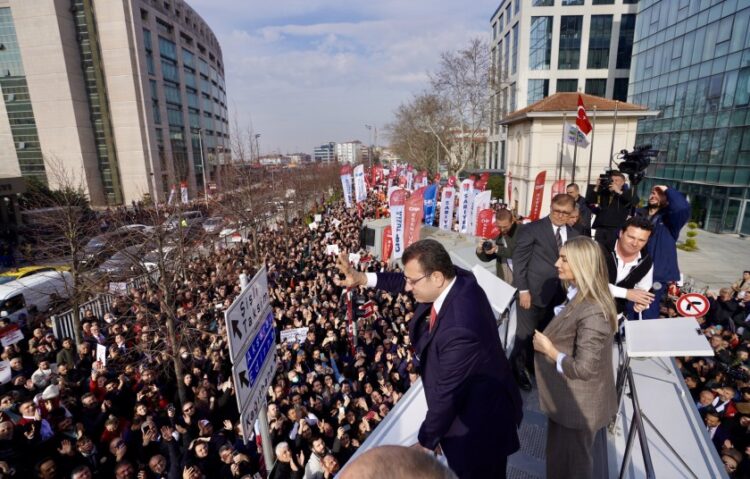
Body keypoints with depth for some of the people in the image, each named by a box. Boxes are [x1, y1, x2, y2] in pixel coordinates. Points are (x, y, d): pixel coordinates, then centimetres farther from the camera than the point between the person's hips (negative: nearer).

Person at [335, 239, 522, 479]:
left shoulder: (459, 329, -40)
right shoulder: (457, 278, -15)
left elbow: (447, 394, -27)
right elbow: (408, 281, 4)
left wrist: (426, 441, -11)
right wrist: (363, 278, 0)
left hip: (479, 424, -8)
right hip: (467, 405, 8)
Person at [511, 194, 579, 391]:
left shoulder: (574, 235, 9)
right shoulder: (532, 229, -7)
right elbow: (519, 260, -10)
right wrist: (523, 290, -14)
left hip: (558, 295, 5)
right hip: (534, 292, -5)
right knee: (525, 333, 6)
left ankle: (533, 364, 37)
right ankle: (518, 368, 27)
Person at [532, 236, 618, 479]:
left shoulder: (592, 312, -30)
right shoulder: (578, 296, -1)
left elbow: (584, 368, -29)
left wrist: (548, 349, -18)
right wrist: (547, 341, -4)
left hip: (578, 404, -8)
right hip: (566, 398, 8)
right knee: (558, 458, 28)